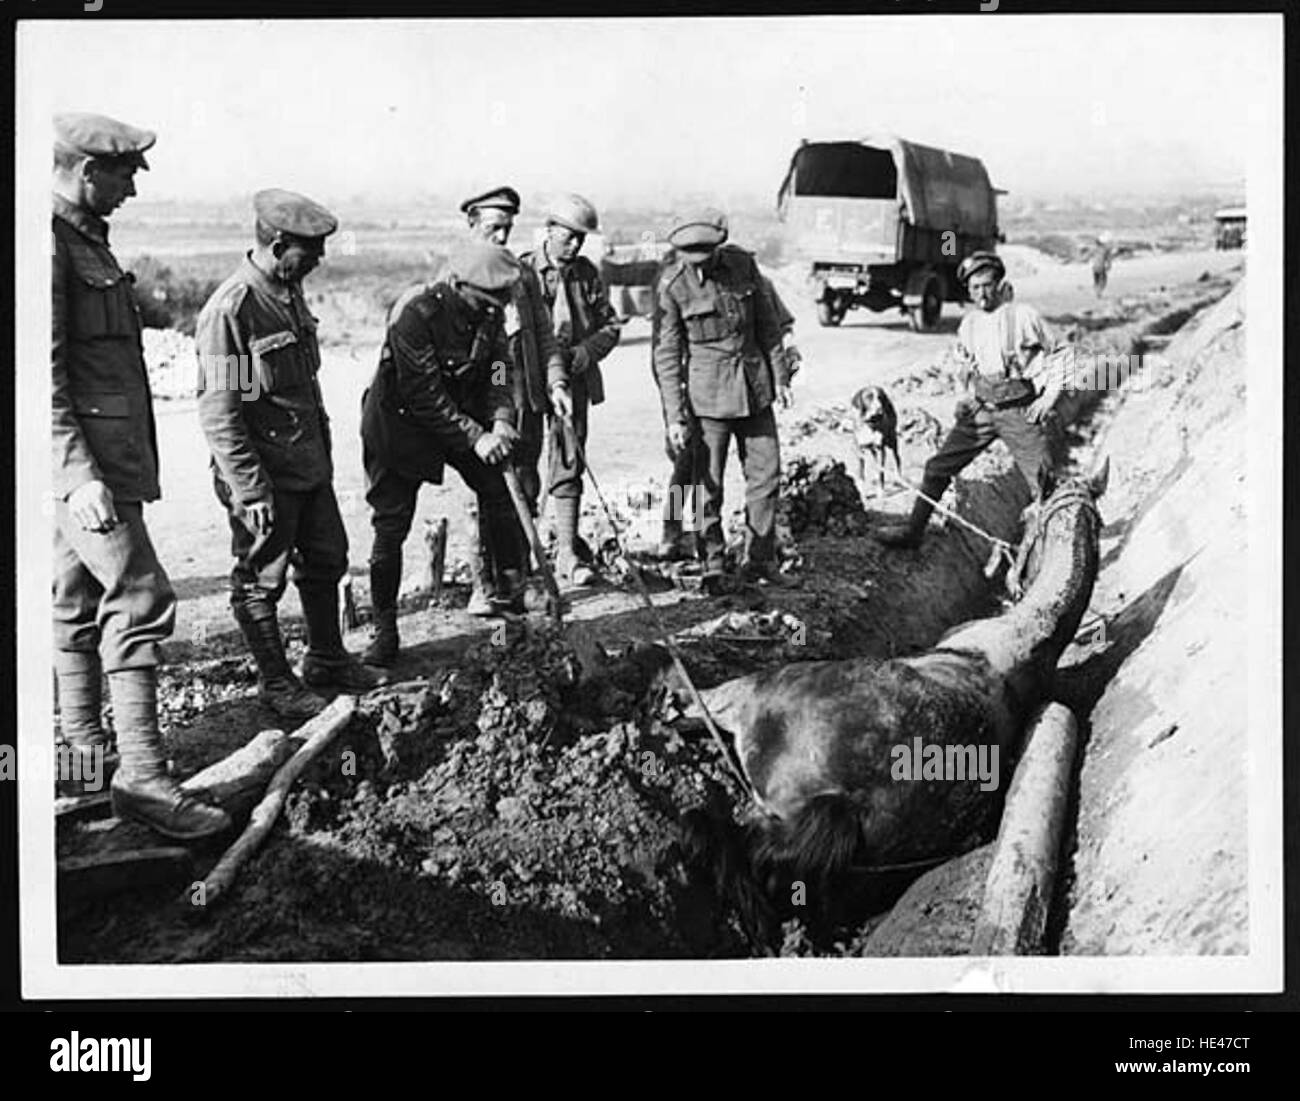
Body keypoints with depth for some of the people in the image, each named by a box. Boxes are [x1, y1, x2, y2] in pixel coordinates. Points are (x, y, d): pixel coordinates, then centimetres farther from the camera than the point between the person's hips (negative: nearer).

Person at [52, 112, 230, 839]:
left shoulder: (86, 239, 17)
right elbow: (40, 375, -21)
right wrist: (80, 472, -27)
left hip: (106, 458, 10)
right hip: (82, 459, -10)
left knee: (81, 602, 16)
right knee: (140, 601, -13)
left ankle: (87, 751, 27)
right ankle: (144, 778, -11)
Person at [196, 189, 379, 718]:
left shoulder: (290, 294, 8)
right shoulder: (229, 311, -20)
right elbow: (218, 413, -21)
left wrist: (324, 448, 20)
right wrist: (250, 491, -22)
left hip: (309, 465, 9)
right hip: (264, 476, -9)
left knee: (327, 561, 17)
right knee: (261, 580, 5)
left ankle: (326, 659, 34)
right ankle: (276, 681, 19)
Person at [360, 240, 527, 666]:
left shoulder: (489, 312, -9)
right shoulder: (416, 315, -29)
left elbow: (499, 367, -8)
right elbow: (425, 395, -29)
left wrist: (501, 420, -26)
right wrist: (475, 437, -30)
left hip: (464, 413, 6)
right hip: (399, 419, -6)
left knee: (498, 487, -2)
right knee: (391, 524, -4)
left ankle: (510, 590, 15)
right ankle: (384, 630, 6)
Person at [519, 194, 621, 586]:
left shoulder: (586, 273, 8)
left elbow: (610, 326, 10)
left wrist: (581, 354, -8)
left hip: (573, 379, 2)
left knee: (568, 466, -1)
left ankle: (568, 554, 2)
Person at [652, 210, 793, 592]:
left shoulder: (742, 264, -2)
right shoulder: (673, 285, -12)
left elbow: (768, 324, 10)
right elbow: (667, 355, -9)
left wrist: (780, 376, 9)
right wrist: (674, 417, -12)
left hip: (754, 386, 4)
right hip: (708, 394, -4)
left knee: (766, 474, 7)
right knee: (709, 484, 0)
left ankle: (759, 561, 20)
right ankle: (712, 568, 14)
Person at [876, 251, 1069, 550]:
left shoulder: (1023, 315, -7)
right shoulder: (969, 322, 8)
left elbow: (1057, 354, -1)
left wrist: (1049, 396, -8)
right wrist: (971, 397, 13)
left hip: (1021, 412, -4)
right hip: (980, 410, 5)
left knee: (1044, 480, -9)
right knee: (939, 468, 3)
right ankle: (913, 530, 14)